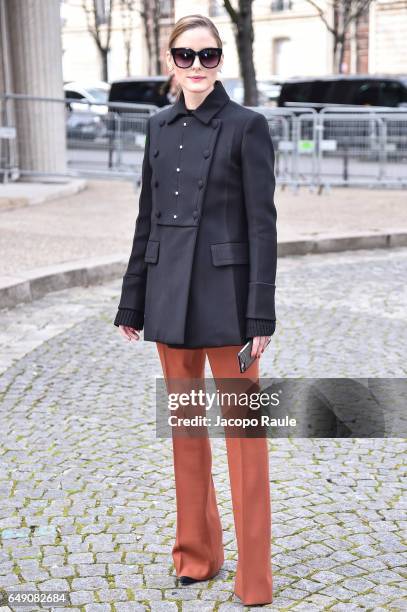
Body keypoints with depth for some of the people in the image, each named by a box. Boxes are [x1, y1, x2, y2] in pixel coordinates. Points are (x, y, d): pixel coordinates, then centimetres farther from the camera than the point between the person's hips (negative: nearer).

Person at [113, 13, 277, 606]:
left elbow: (262, 222, -9)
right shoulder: (160, 126, 10)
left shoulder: (247, 125, -6)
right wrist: (133, 301, 12)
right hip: (169, 292, 6)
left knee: (243, 429, 1)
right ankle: (198, 552, 30)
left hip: (225, 294, -5)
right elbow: (148, 217, 13)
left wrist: (261, 314, -14)